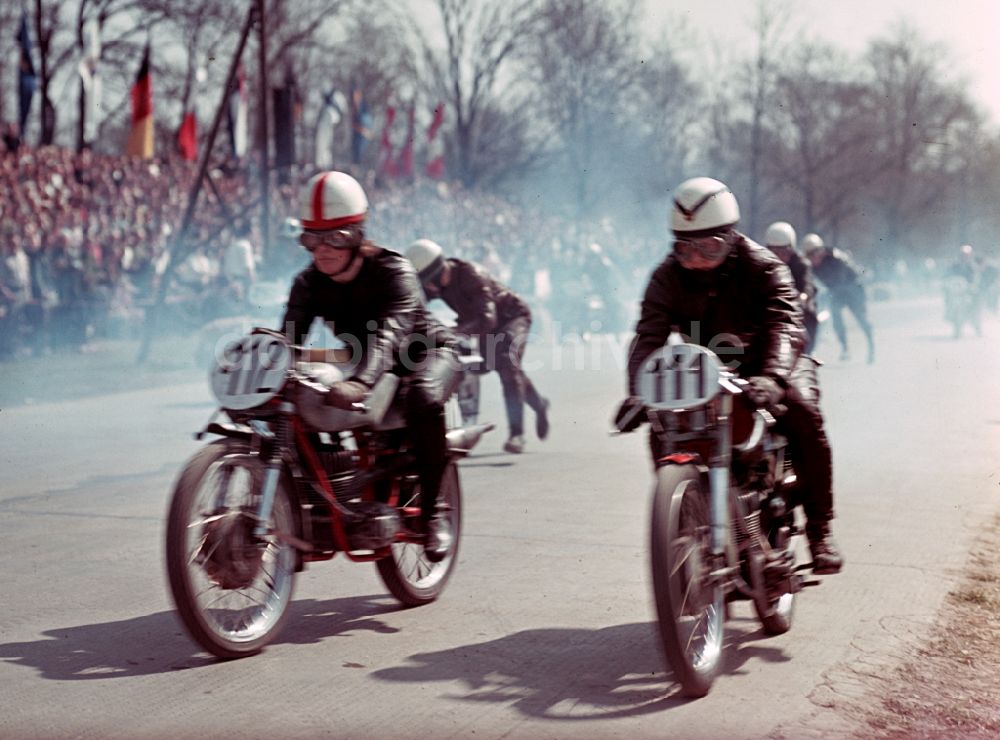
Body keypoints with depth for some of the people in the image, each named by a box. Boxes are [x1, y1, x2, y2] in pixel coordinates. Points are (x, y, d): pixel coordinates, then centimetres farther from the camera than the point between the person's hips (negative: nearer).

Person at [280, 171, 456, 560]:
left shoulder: (392, 271, -26)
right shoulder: (309, 283, -9)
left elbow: (388, 334, -43)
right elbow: (289, 337, -20)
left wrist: (359, 383, -63)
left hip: (424, 351, -5)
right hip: (360, 360, 6)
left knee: (423, 398, -40)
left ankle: (432, 511, -26)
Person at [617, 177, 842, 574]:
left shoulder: (762, 266, -15)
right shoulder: (668, 277, -6)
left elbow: (784, 325, -31)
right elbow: (649, 335, -18)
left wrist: (771, 377, -52)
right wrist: (638, 390, -38)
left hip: (764, 365, -3)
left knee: (803, 412, -29)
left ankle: (819, 528, -17)